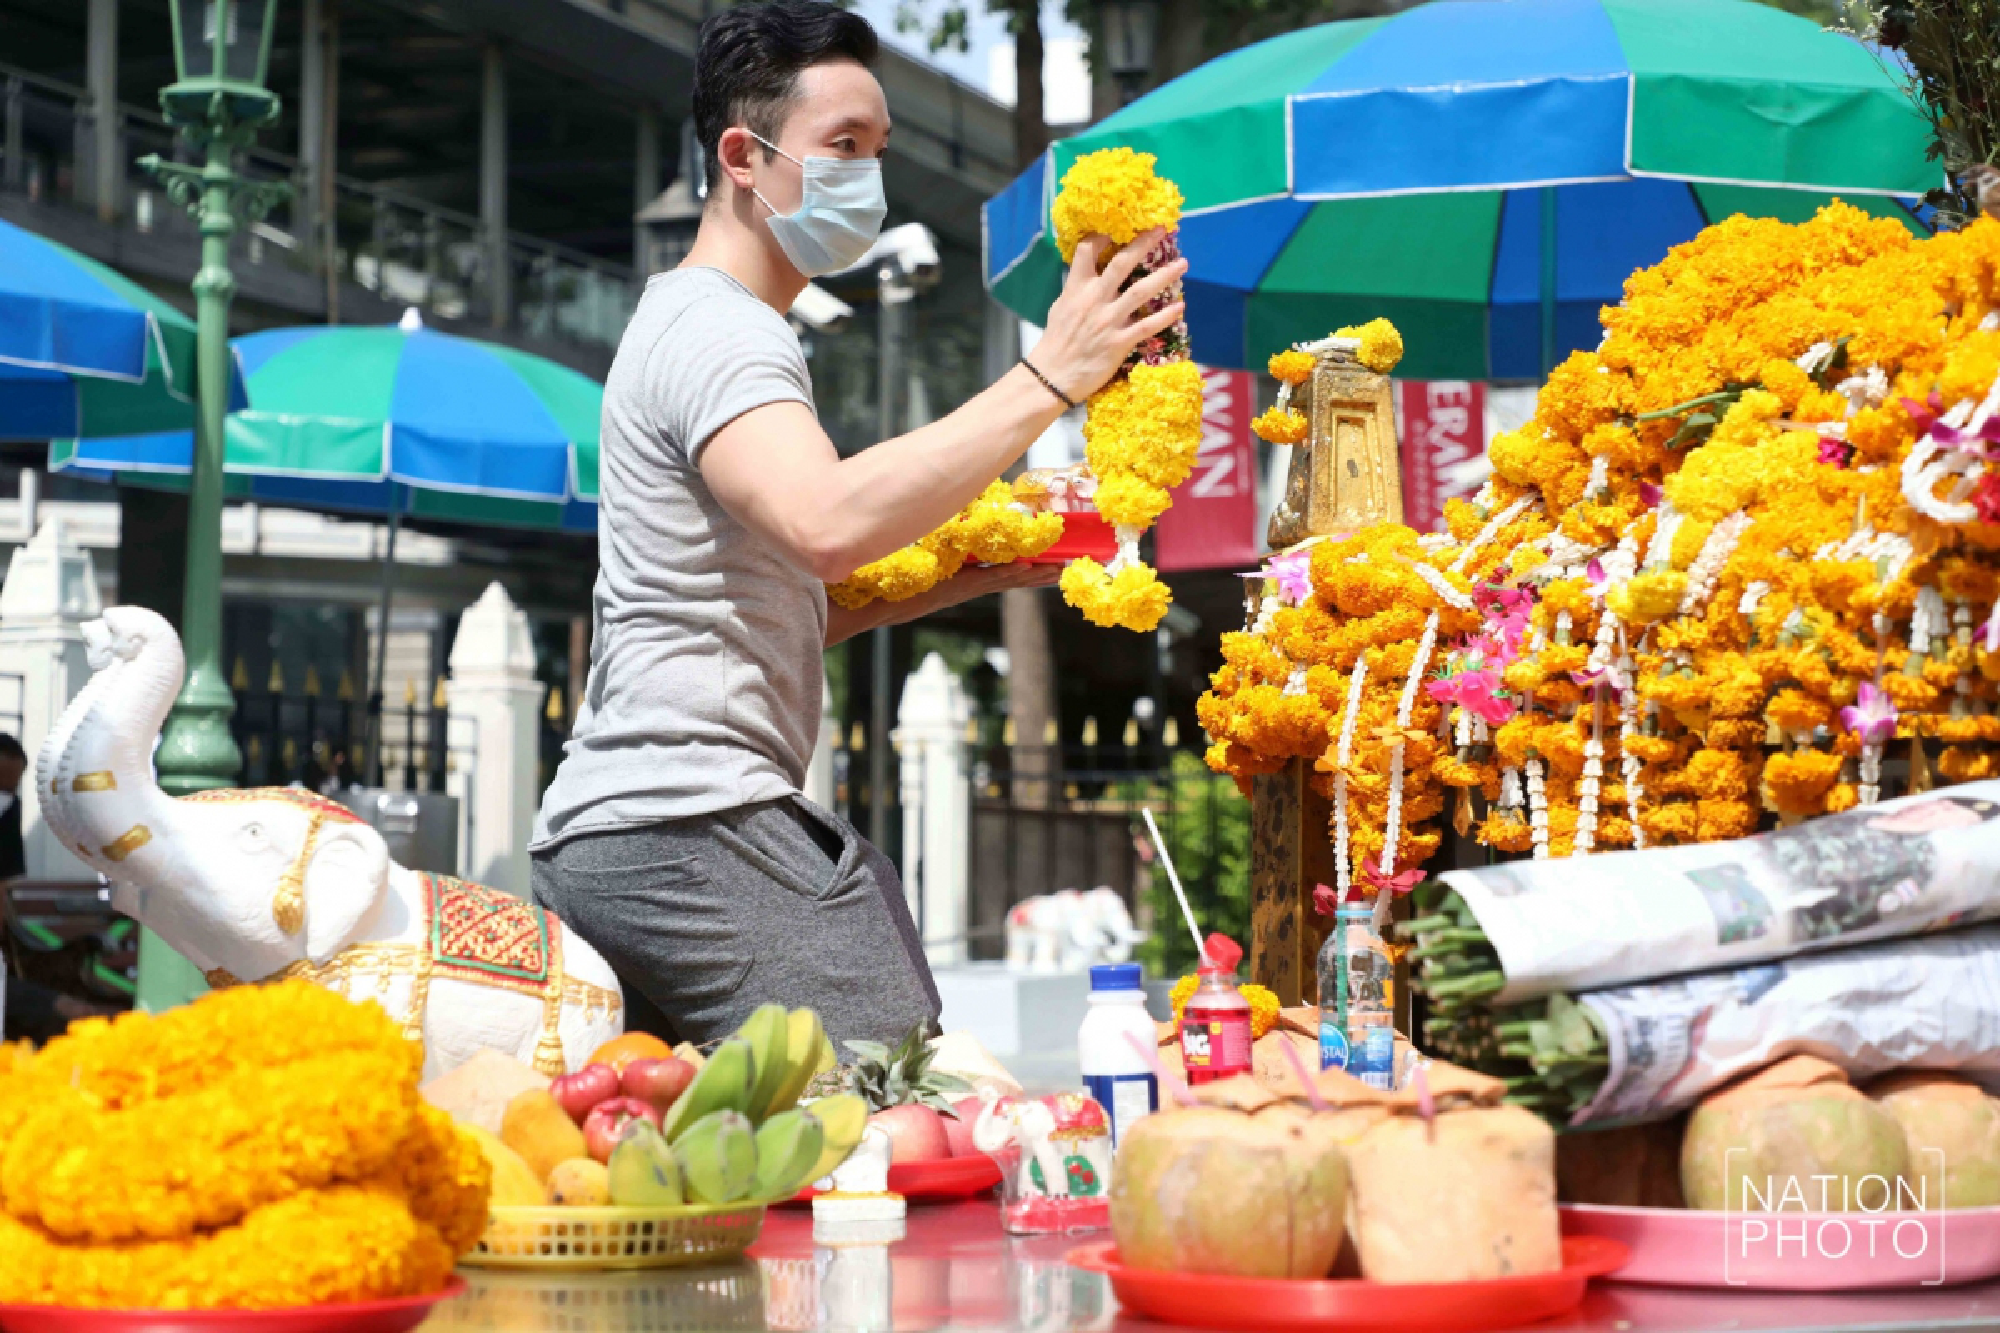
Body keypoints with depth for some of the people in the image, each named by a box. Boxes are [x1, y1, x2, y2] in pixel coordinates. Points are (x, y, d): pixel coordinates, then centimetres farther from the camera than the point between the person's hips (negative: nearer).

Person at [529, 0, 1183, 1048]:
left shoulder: (693, 322, 26)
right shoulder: (717, 330, -9)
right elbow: (826, 522, -30)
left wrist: (959, 575, 14)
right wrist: (1047, 380, -27)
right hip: (686, 830, -11)